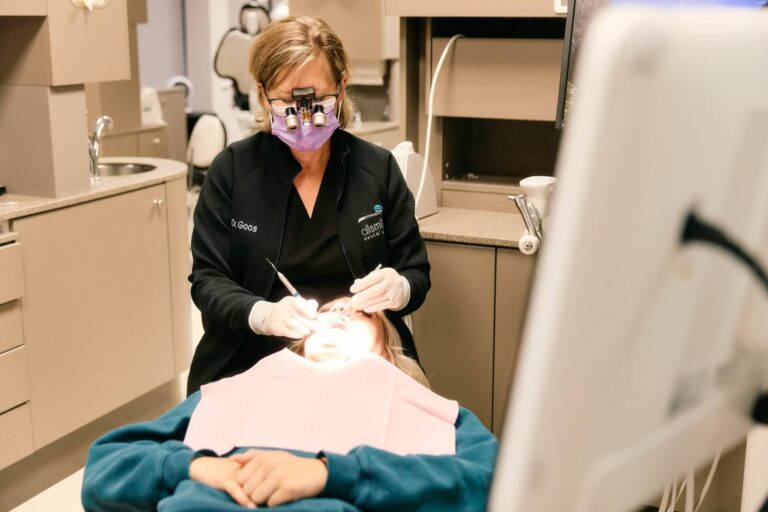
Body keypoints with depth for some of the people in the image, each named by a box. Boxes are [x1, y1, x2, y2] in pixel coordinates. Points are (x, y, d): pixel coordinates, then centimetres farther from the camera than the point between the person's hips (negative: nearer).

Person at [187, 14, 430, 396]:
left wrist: (396, 289, -17)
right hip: (253, 362, -1)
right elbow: (207, 280, -1)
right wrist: (263, 314, -21)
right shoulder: (231, 170, -1)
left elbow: (417, 275, 6)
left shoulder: (379, 169, 2)